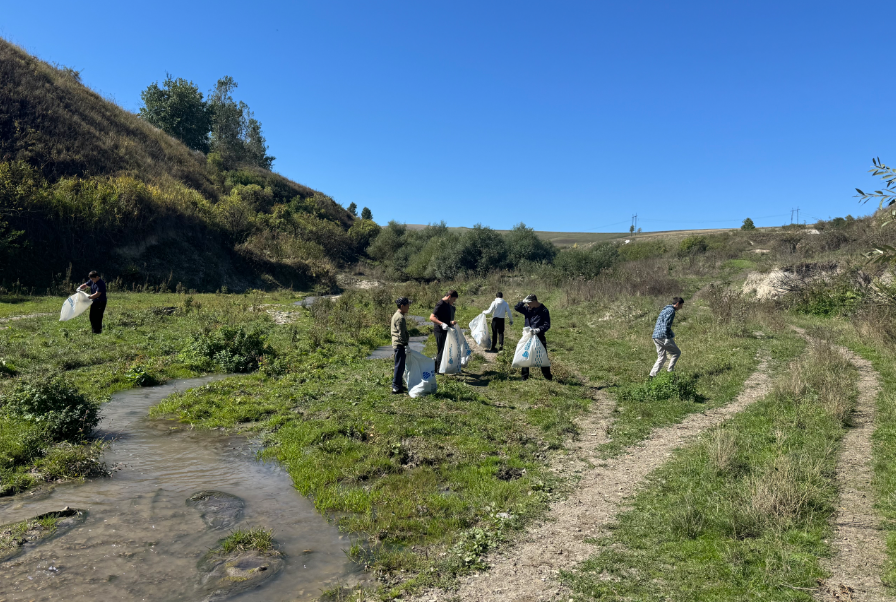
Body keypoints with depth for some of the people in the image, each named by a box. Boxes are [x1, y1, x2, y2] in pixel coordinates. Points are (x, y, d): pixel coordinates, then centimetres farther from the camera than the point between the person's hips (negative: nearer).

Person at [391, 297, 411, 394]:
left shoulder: (396, 315, 15)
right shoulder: (400, 318, -18)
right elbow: (401, 334, -21)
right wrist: (406, 345, -19)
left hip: (396, 344, 10)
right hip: (400, 345, -10)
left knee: (399, 365, 17)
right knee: (399, 366, -5)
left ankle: (399, 384, 25)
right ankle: (395, 388, -2)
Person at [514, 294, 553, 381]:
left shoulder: (544, 311, -9)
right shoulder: (527, 309, 3)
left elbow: (547, 325, -12)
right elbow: (516, 308, 3)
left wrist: (539, 330, -27)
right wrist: (523, 302, -11)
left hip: (539, 337, -4)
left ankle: (548, 375, 15)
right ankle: (525, 375, 18)